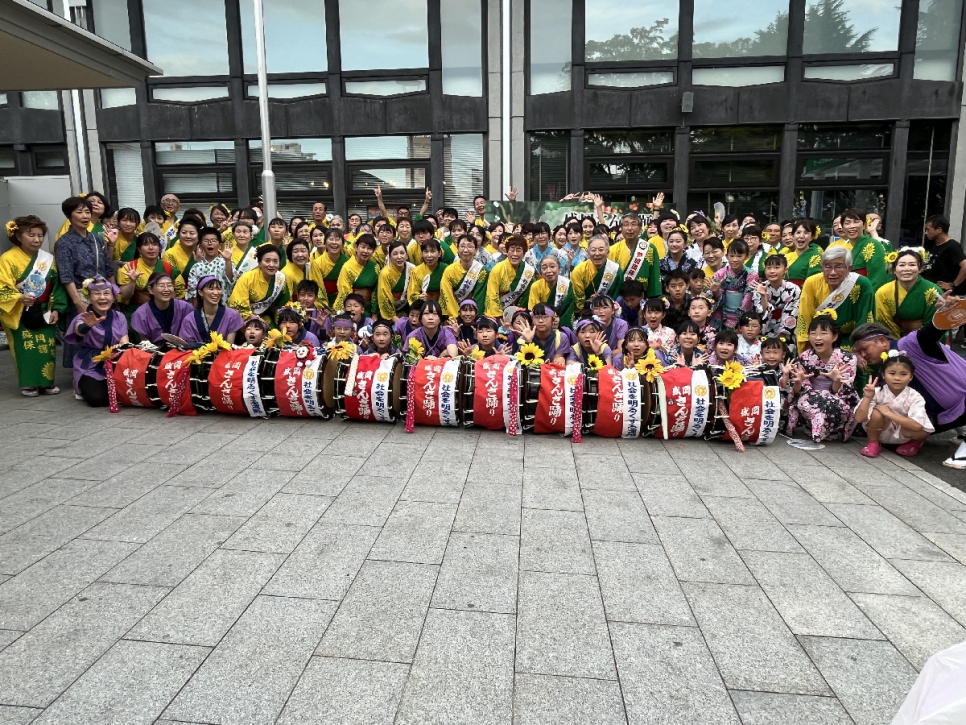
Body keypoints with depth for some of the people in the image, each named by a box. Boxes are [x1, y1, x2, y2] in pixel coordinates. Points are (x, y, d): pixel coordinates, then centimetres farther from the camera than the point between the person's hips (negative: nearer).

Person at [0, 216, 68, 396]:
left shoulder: (48, 259, 5)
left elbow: (57, 286, 8)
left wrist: (56, 309, 0)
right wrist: (19, 298, -29)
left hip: (44, 313, 4)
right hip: (20, 314, -4)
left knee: (47, 347, 6)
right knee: (26, 349, -1)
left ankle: (47, 382, 17)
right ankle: (28, 384, 10)